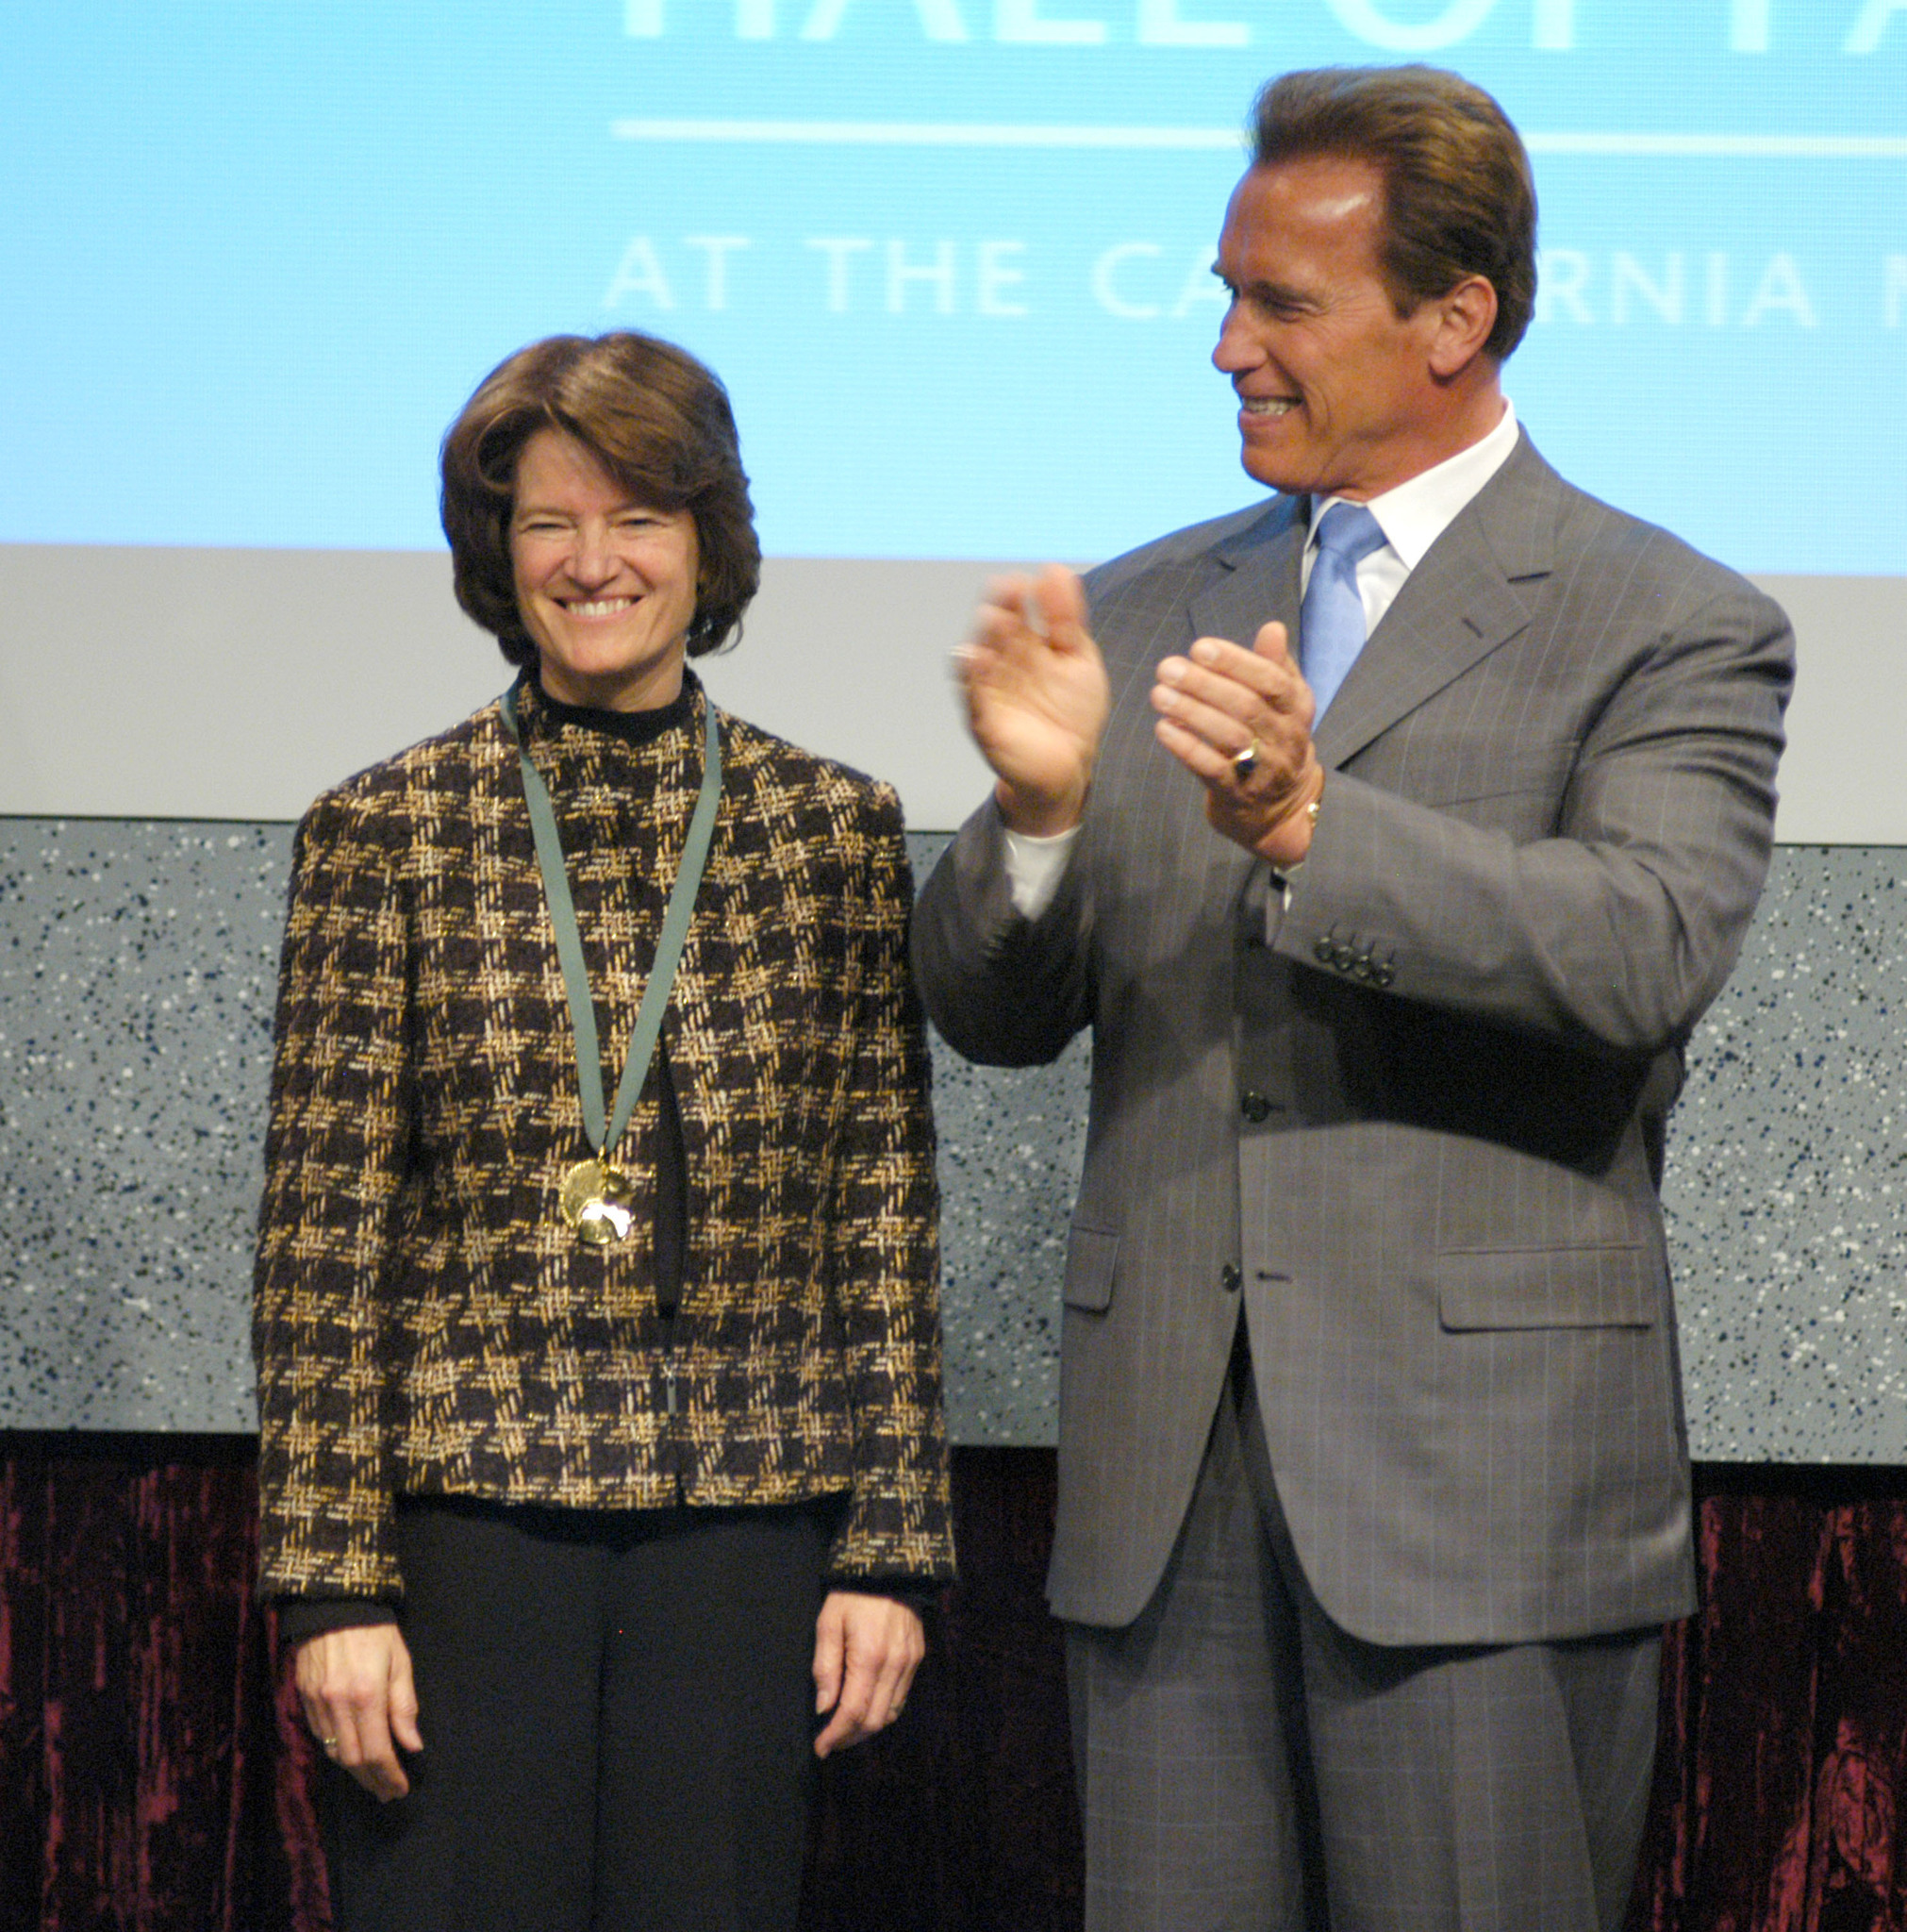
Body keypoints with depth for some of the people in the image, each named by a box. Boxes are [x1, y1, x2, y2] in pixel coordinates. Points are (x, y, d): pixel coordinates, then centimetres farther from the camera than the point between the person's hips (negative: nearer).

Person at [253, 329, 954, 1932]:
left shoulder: (833, 828, 7)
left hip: (745, 1535, 2)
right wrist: (332, 1581, -5)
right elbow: (323, 1234, 0)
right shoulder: (386, 832, 2)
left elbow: (886, 1211, 8)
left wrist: (893, 1550, 3)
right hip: (468, 1516, -1)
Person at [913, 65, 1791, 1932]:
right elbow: (990, 1011, 10)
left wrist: (1312, 829, -31)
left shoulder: (1672, 629, -1)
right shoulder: (1145, 614, 15)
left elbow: (1647, 954, -19)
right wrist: (1040, 809, -11)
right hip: (1165, 1483, 5)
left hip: (1483, 1488, -4)